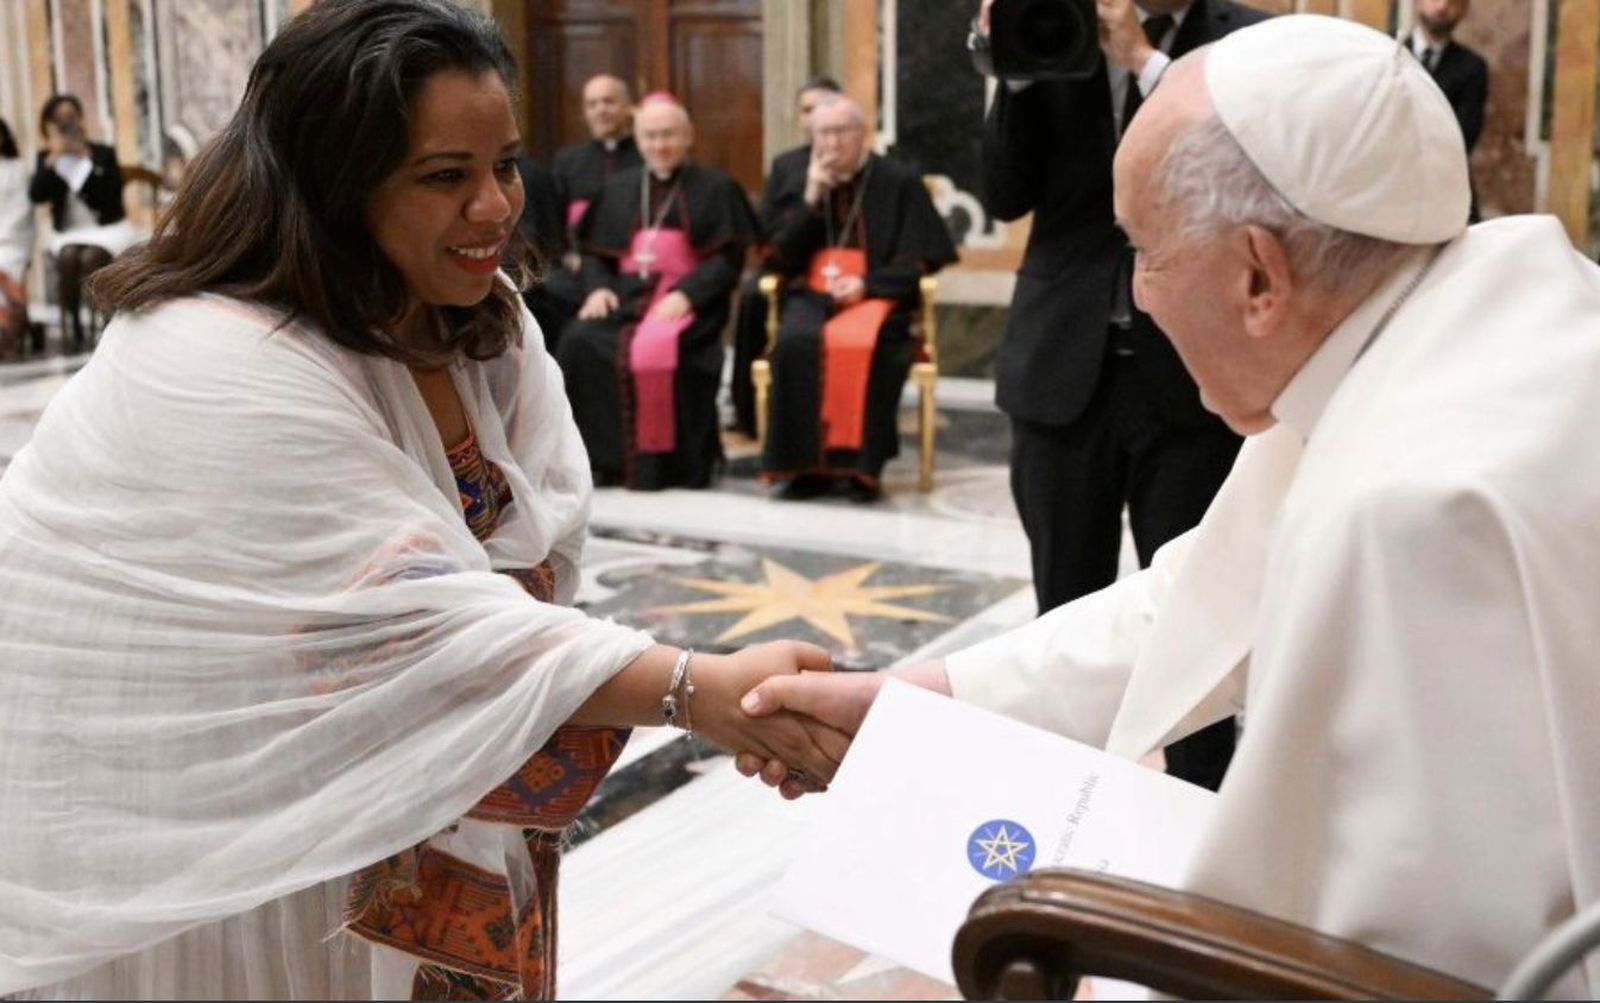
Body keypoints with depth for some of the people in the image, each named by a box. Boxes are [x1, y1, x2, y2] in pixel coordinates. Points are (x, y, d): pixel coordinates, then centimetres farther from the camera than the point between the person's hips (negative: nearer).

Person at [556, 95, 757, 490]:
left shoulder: (716, 187, 7)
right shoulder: (619, 188, 21)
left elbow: (728, 258, -3)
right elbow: (595, 252, 18)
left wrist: (686, 294, -18)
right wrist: (598, 287, -5)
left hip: (687, 299, -4)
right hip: (626, 293, 4)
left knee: (658, 348, -36)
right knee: (579, 342, -25)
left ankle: (663, 462, -24)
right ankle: (603, 456, -18)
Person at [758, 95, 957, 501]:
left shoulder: (899, 183, 2)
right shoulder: (802, 181, 15)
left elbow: (918, 260, -1)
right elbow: (782, 260, 9)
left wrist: (866, 285, -16)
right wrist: (811, 201, -4)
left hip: (878, 295, -3)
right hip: (814, 293, 3)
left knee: (863, 344, -38)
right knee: (794, 340, -32)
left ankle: (863, 465, -28)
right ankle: (806, 463, -26)